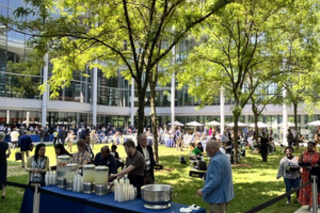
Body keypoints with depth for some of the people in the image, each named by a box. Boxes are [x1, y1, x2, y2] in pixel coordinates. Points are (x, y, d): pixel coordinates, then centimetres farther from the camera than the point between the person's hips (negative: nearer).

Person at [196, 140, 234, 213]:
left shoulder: (215, 161, -25)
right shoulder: (224, 157, 7)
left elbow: (215, 181, -28)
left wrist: (203, 191, -21)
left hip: (218, 197, -10)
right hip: (224, 194, 10)